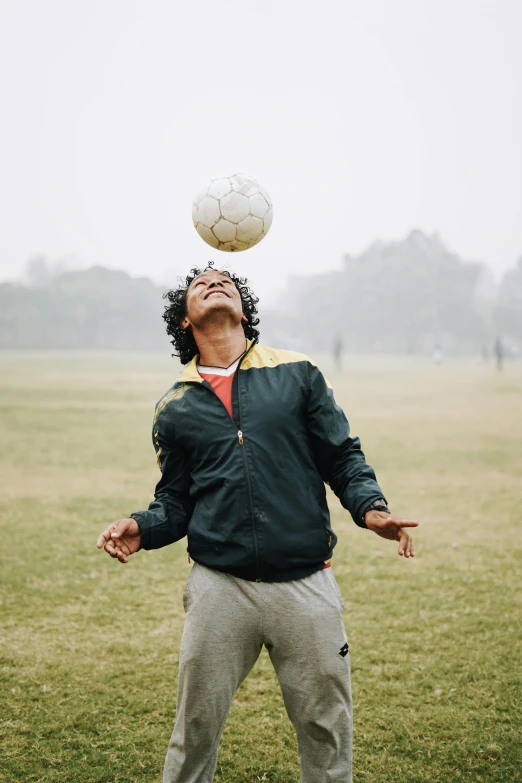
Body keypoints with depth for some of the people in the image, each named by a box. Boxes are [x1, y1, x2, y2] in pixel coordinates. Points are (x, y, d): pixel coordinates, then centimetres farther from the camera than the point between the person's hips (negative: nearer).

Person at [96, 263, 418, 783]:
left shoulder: (298, 375, 7)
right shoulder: (175, 408, 10)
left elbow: (343, 456, 6)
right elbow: (176, 502, 11)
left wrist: (369, 508, -11)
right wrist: (142, 528, -9)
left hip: (306, 585, 0)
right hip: (219, 587, 0)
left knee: (327, 730, 8)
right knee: (195, 728, 8)